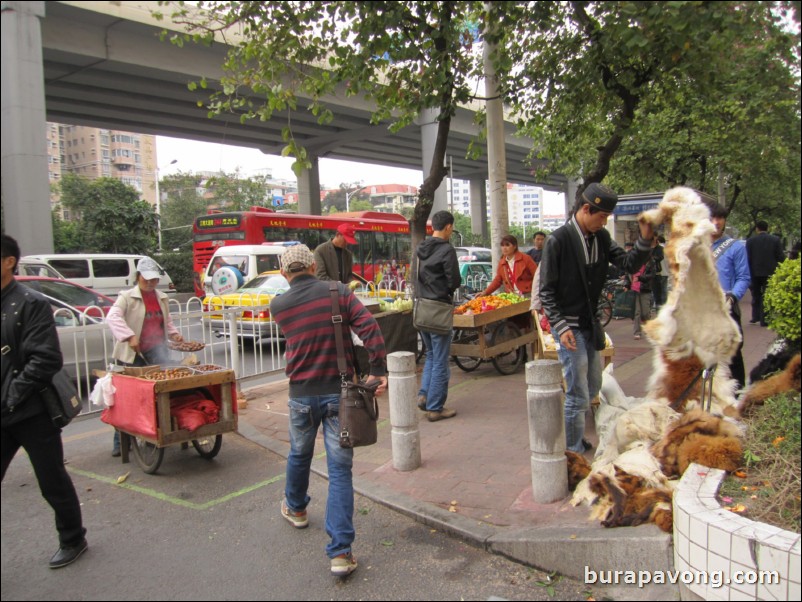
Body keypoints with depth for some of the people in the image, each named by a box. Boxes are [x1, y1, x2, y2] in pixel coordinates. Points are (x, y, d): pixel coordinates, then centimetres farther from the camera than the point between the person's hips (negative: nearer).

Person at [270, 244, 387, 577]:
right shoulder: (338, 292, -7)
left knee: (299, 455, 26)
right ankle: (340, 552, 1)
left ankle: (295, 508, 52)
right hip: (339, 392, -1)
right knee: (340, 469, 2)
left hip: (302, 394, 2)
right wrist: (378, 370, -12)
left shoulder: (278, 306, -3)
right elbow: (369, 328, -16)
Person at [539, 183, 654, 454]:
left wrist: (645, 240, -14)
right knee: (578, 395, -3)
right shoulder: (558, 240, -15)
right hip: (569, 327, -7)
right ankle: (572, 452, 12)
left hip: (591, 324, 8)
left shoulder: (601, 237, 4)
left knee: (593, 387, 18)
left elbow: (629, 264, 3)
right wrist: (561, 327, -19)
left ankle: (573, 439, 35)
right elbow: (546, 290, -13)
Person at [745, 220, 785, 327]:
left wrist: (749, 273, 2)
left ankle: (756, 317, 19)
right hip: (770, 272, 0)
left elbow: (748, 258, -5)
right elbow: (781, 257, -7)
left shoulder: (750, 241, -5)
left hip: (755, 272, 0)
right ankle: (764, 319, 1)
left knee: (756, 295, 16)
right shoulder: (775, 240, -4)